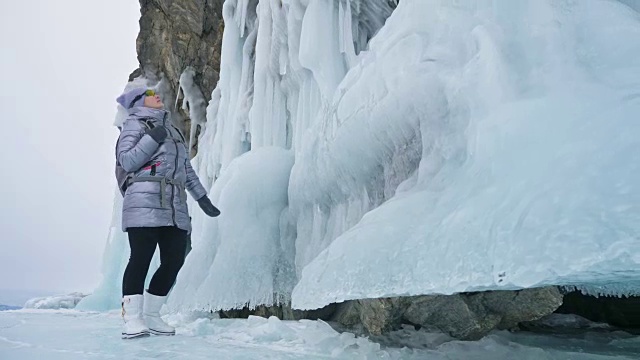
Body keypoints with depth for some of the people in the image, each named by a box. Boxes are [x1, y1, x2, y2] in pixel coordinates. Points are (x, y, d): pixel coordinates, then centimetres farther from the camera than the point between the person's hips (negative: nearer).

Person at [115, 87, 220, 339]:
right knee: (141, 259, -9)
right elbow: (126, 162, -4)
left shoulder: (172, 129, 29)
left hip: (175, 207, 7)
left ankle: (151, 315, 12)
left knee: (174, 262, 2)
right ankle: (132, 319, -3)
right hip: (145, 203, -6)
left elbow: (187, 168, 28)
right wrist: (151, 139, -13)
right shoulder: (135, 124, 9)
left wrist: (202, 198, 24)